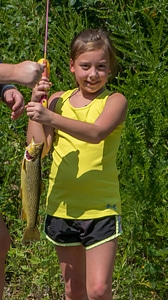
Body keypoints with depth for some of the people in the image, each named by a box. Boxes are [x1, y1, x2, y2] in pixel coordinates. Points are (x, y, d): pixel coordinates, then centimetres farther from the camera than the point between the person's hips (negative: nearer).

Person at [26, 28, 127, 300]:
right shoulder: (58, 100, 7)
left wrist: (50, 118, -37)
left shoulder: (114, 101, -6)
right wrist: (35, 103, -10)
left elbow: (95, 133, -26)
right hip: (62, 208, 4)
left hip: (101, 209, -4)